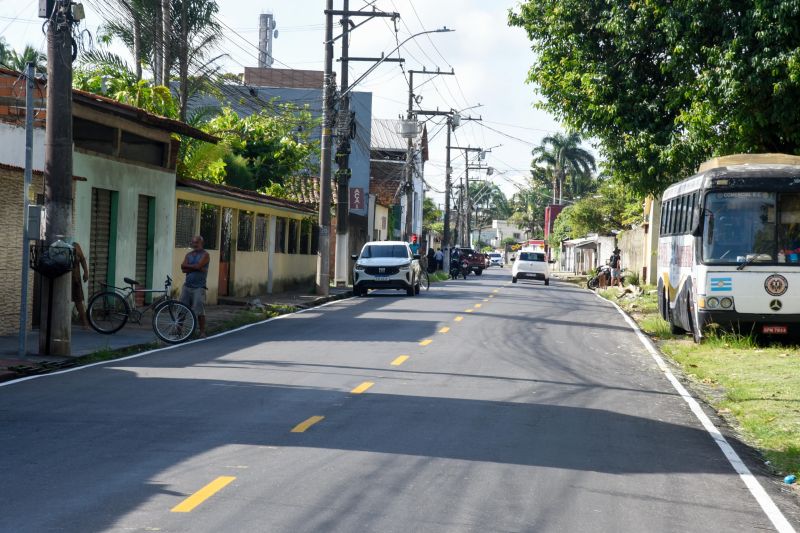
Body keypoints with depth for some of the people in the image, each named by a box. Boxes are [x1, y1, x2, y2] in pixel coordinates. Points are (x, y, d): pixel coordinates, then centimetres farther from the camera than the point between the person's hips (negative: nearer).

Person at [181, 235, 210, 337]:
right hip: (187, 285, 5)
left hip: (199, 287, -5)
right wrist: (195, 268, -10)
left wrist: (187, 266, -3)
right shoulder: (188, 255, 14)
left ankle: (202, 331, -1)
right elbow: (183, 269, 1)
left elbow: (198, 266, -16)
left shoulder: (205, 255, -1)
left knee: (200, 311, -8)